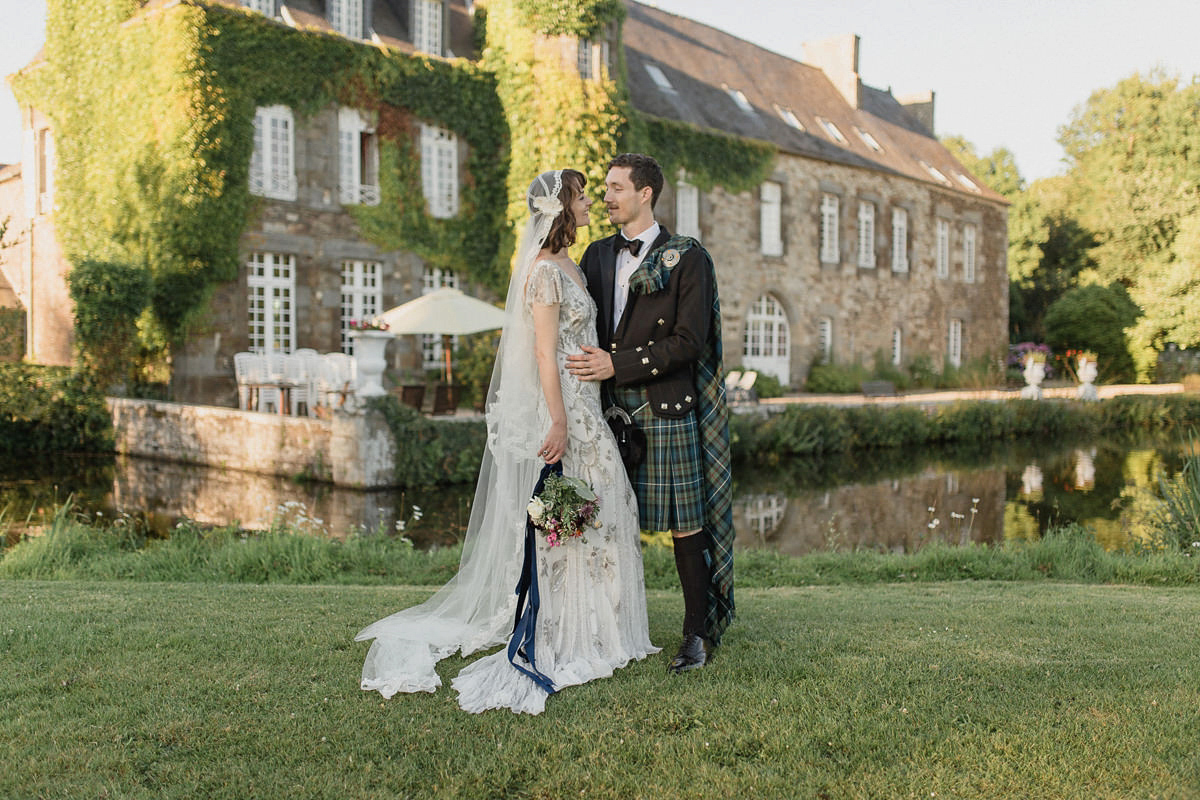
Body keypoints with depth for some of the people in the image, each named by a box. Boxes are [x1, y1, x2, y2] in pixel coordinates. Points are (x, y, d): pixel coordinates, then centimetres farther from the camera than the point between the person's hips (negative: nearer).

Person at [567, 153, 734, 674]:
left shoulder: (687, 259, -3)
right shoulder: (597, 255, 14)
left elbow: (688, 342, -11)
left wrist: (616, 365, -16)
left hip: (666, 412, -5)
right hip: (609, 412, 5)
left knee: (685, 527, 2)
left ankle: (697, 635, 14)